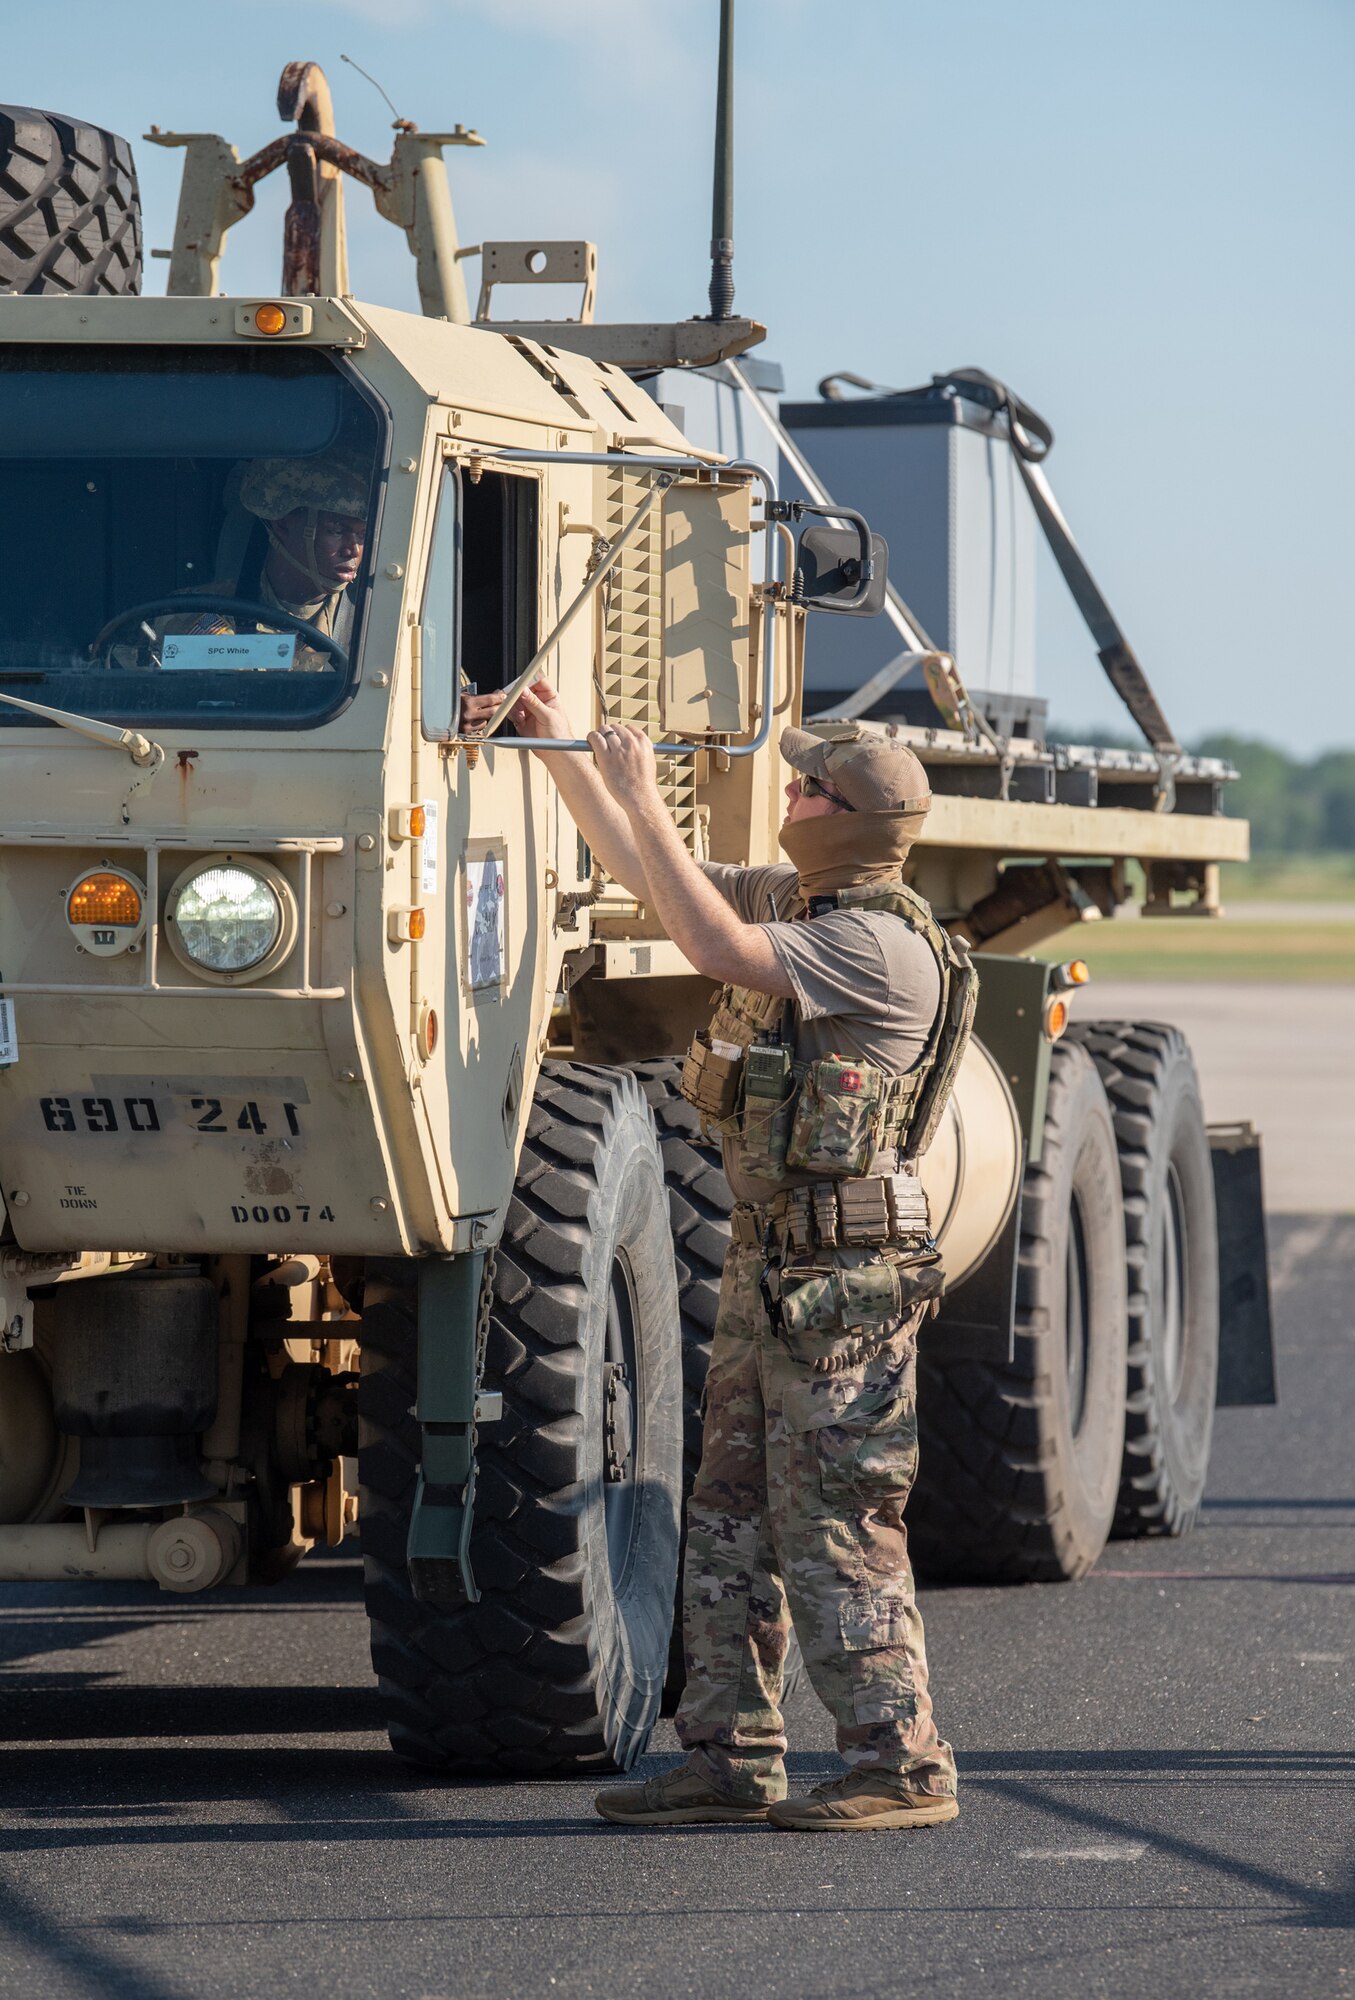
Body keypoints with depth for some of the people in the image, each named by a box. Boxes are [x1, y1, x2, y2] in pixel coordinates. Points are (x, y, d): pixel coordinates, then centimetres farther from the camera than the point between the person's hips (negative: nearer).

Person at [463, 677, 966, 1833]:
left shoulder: (884, 948, -18)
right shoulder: (799, 902, 11)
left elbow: (713, 946, -27)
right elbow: (645, 874, 22)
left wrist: (640, 794, -20)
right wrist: (561, 749, 18)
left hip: (842, 1270, -10)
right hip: (773, 1259, 10)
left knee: (835, 1522, -8)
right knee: (735, 1516, 11)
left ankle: (902, 1765, -4)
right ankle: (732, 1759, 16)